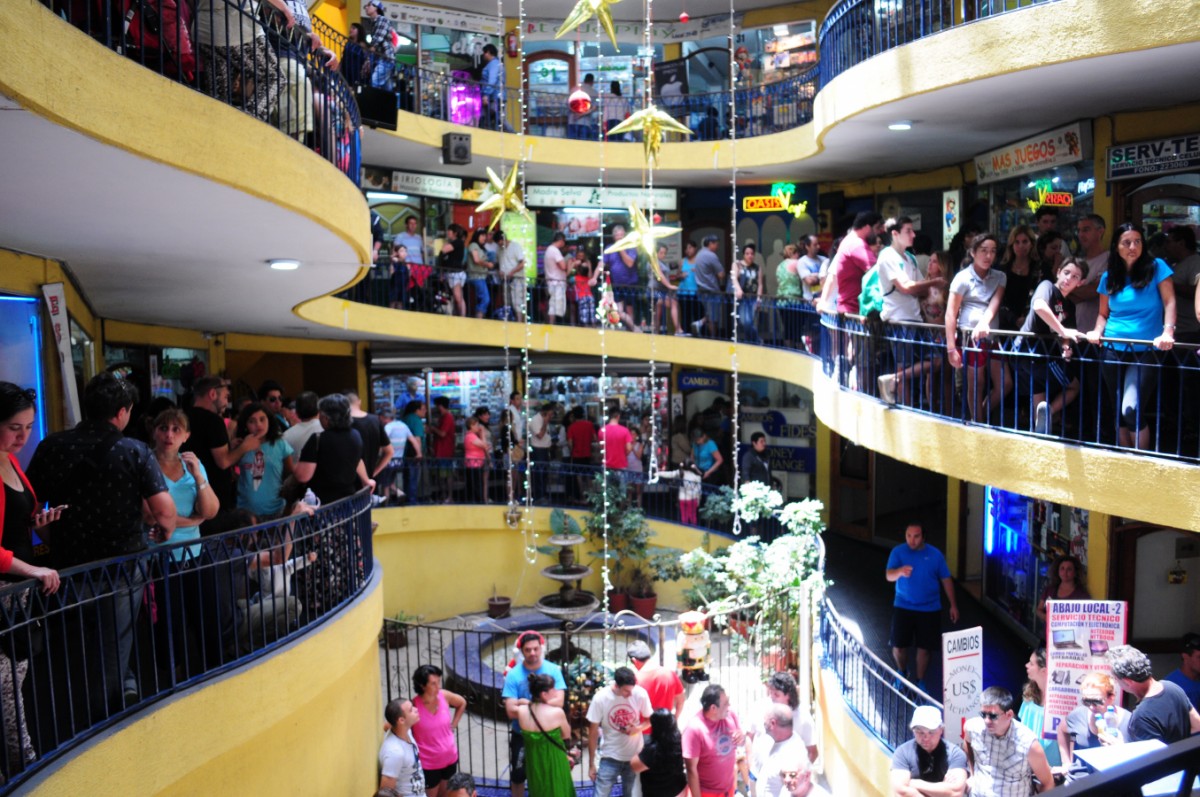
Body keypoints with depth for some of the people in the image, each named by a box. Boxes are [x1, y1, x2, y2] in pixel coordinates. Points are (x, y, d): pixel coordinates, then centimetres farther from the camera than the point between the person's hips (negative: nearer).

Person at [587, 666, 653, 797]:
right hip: (610, 758, -1)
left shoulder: (640, 694, -15)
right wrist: (591, 764, -3)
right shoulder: (600, 698, -18)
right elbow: (593, 733, -8)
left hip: (634, 756, 1)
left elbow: (650, 719, 2)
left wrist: (638, 728, -20)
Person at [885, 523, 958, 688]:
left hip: (929, 609, 1)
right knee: (898, 647, 0)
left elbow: (946, 580, 5)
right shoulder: (898, 552, -8)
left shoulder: (935, 554, -3)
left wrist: (953, 605, 3)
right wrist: (900, 571, -44)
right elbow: (889, 576, -21)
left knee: (924, 648, 4)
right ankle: (902, 673, 30)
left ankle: (920, 681, 26)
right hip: (903, 607, -1)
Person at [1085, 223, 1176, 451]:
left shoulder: (1156, 268, -1)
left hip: (1145, 352, -4)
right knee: (1120, 412, 10)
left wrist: (1168, 333, -20)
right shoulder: (1109, 277, 10)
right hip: (1113, 351, 4)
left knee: (1132, 410, -17)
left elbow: (1169, 302, -6)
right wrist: (1098, 331, -5)